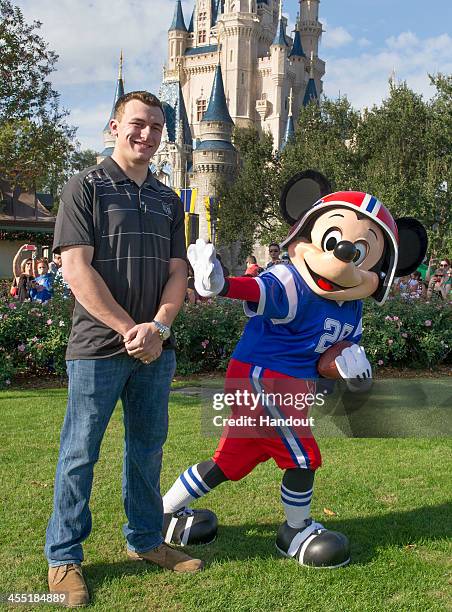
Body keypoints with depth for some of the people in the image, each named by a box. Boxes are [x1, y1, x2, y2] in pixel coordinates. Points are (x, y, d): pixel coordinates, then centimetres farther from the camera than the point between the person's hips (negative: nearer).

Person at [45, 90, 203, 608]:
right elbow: (76, 270, -11)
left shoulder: (168, 200, 14)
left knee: (147, 449, 15)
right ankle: (63, 557, 18)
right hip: (98, 347, -5)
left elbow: (177, 271, 9)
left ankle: (145, 540, 31)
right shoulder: (86, 188, -3)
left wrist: (157, 326, -9)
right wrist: (127, 329, -14)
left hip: (155, 348, 5)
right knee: (80, 453, 3)